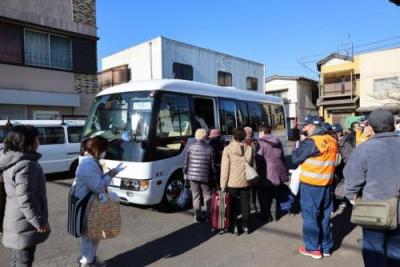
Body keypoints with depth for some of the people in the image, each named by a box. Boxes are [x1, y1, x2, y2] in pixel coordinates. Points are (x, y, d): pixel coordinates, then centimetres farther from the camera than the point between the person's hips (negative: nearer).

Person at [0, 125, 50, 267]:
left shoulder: (12, 161, 7)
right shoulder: (26, 165, -25)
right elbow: (25, 199, -27)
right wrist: (39, 221, -19)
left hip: (17, 221, 10)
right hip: (25, 224, -10)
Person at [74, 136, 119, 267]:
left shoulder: (92, 162, 7)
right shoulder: (88, 166, -27)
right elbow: (98, 186, -28)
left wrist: (107, 175, 0)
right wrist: (109, 176, -16)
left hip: (93, 204, 10)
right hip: (87, 207, -10)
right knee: (88, 235, 6)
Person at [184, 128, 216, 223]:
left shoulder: (190, 147, -5)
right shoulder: (209, 148, -6)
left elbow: (186, 162, -2)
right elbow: (212, 164, -2)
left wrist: (185, 173, 10)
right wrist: (214, 173, 13)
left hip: (192, 175, 1)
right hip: (205, 176, -1)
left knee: (196, 196, 9)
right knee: (207, 196, 14)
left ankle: (198, 217, 13)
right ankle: (208, 215, 17)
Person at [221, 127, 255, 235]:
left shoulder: (227, 149, -11)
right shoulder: (249, 148, -3)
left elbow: (224, 168, -11)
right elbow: (253, 165, 2)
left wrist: (223, 184, -6)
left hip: (232, 182, -2)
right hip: (246, 181, 3)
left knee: (233, 205, 11)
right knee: (245, 204, 14)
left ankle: (235, 226, 14)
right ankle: (246, 226, 23)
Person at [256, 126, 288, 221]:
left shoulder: (261, 142, -13)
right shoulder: (277, 141, 9)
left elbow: (258, 159, -17)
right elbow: (282, 157, 13)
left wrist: (258, 172, -9)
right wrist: (284, 169, 19)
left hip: (266, 174, -6)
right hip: (278, 172, 7)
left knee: (263, 196, 10)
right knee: (275, 195, 17)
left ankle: (266, 215, 17)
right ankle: (274, 215, 24)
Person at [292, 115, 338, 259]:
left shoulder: (310, 142, -17)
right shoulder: (331, 141, 4)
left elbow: (296, 158, -11)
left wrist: (296, 149, 8)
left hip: (310, 185, -7)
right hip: (327, 185, 7)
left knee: (310, 217, 7)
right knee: (324, 217, 17)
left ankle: (313, 248, 16)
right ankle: (326, 247, 27)